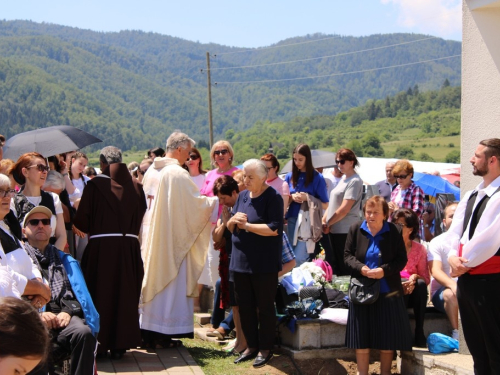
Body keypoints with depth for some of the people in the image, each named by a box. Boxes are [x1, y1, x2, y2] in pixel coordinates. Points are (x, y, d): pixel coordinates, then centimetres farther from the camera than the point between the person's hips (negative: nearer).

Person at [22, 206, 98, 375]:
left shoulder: (65, 260, 31)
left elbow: (77, 292, 16)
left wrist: (67, 311, -6)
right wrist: (38, 314, -11)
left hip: (63, 316, 3)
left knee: (84, 333, -34)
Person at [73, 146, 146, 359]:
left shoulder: (95, 185, -7)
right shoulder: (135, 186, 3)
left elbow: (81, 221, -5)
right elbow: (142, 216, 11)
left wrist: (92, 228, 16)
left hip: (101, 248, -3)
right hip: (129, 248, 3)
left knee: (101, 294, 8)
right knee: (125, 295, 11)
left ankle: (100, 345, 12)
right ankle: (120, 344, 14)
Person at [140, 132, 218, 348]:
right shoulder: (178, 174, -16)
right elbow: (196, 202, -13)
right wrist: (217, 201, 2)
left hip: (154, 238, 8)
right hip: (174, 239, -8)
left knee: (154, 280, 12)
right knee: (173, 282, 1)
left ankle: (149, 331, 16)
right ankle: (165, 332, 4)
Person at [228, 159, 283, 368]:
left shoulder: (273, 197, -10)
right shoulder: (243, 196, 10)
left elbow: (274, 228, -20)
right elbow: (230, 227, 13)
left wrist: (246, 225, -16)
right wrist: (234, 220, -11)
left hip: (264, 264, -7)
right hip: (241, 261, 7)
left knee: (264, 307, 4)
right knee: (245, 306, 12)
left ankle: (265, 349, 14)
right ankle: (251, 346, 24)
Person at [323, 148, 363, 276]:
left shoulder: (355, 181, -11)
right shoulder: (343, 179, 16)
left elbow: (344, 209, -17)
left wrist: (328, 223, -10)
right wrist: (323, 220, 7)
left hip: (345, 231, -9)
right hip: (334, 230, 9)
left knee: (344, 269, -5)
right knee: (330, 265, 11)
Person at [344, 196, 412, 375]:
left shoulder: (394, 231, -7)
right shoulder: (355, 229, 0)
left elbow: (401, 259, -5)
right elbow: (348, 256, 2)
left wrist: (384, 270, -21)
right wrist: (361, 268, -17)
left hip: (388, 291, -1)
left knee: (388, 336, 5)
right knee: (361, 335, 6)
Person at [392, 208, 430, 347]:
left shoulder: (419, 249, 6)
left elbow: (426, 278, 3)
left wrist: (415, 277, -20)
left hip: (413, 294, 2)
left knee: (421, 283, -31)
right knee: (401, 286, -35)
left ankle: (419, 332, -30)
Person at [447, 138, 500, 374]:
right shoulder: (470, 197, 14)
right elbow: (454, 231, 10)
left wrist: (465, 264, -12)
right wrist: (452, 256, -8)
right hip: (466, 279, 9)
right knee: (476, 347, 17)